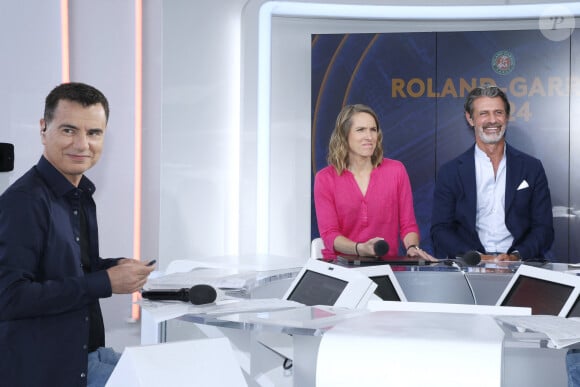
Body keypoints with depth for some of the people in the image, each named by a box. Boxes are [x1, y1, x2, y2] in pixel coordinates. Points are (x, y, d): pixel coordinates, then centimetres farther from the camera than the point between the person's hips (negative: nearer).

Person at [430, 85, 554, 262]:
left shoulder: (532, 168, 11)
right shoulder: (450, 172, 7)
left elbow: (543, 229, 8)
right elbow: (440, 230, 3)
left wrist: (516, 256, -11)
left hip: (519, 265, 1)